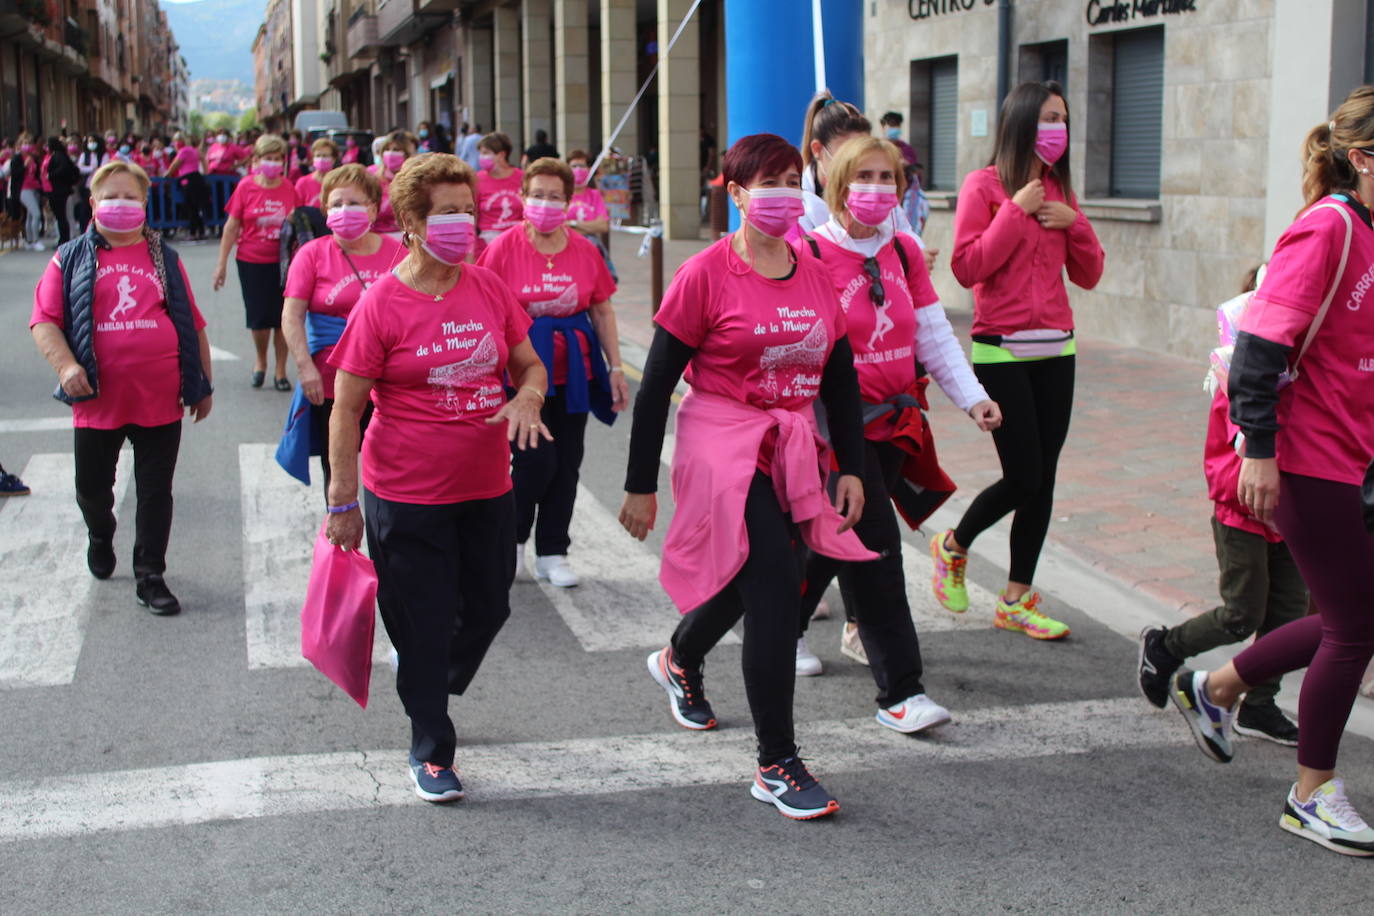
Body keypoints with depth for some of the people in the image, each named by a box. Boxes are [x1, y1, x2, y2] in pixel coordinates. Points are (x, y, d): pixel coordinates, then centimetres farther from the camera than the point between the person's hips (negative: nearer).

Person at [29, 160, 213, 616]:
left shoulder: (165, 259, 8)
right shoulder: (71, 259, 4)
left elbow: (192, 325, 11)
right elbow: (45, 320, -1)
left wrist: (203, 384, 10)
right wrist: (65, 365, -17)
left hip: (160, 400, 0)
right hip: (98, 401, 0)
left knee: (156, 492, 4)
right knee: (92, 487, 14)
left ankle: (150, 576, 16)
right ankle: (100, 537, 45)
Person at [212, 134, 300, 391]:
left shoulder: (289, 189, 0)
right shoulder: (245, 187, -3)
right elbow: (231, 227, 0)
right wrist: (222, 264, -1)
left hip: (282, 261, 1)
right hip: (252, 262, -1)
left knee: (282, 317, 3)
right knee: (258, 316, 4)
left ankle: (280, 371, 16)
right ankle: (260, 359, 31)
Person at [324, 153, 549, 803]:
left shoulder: (488, 288, 2)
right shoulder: (382, 303, -12)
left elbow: (529, 365, 13)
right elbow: (345, 408, -9)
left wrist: (527, 398, -11)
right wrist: (343, 501, -10)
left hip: (487, 487, 5)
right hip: (407, 497, -5)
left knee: (488, 609, 16)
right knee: (424, 624, 4)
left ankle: (427, 685, 46)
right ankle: (431, 752, 23)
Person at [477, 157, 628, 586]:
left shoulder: (584, 251, 3)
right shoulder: (505, 247, -6)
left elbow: (603, 312, 10)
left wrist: (615, 367, 7)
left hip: (572, 372, 4)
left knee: (567, 463, 6)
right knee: (536, 459, -9)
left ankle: (552, 554, 19)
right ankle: (513, 539, 17)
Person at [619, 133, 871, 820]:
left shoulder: (816, 277, 6)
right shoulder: (708, 273, -10)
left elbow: (840, 378, 13)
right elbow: (657, 382, -8)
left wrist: (851, 469, 9)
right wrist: (640, 486, -8)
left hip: (790, 449, 6)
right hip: (722, 445, -6)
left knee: (744, 584, 19)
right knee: (777, 586, -16)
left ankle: (679, 660, 54)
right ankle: (776, 766, -5)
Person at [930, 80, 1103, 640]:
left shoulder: (1059, 190, 12)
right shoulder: (985, 185, -5)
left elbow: (1088, 276, 12)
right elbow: (967, 268, -14)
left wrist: (1074, 223, -4)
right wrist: (1016, 211, -16)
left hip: (1055, 351, 6)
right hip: (1001, 351, -6)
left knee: (1042, 481, 5)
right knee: (1024, 478, -7)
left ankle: (1016, 601, 15)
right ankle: (953, 547, 22)